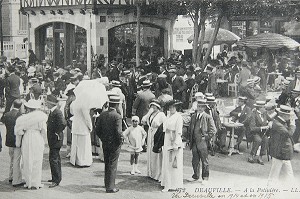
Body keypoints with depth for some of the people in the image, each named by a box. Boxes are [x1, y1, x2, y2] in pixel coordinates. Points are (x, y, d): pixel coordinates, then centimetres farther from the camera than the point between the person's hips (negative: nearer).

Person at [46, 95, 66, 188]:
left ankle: (56, 180, -3)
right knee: (56, 159, 18)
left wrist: (57, 133, -22)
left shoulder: (57, 112, -21)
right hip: (52, 140, 10)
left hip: (56, 140, -10)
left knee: (53, 159, -9)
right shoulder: (52, 112, 10)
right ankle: (57, 177, 29)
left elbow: (63, 123, -32)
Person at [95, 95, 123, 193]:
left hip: (105, 144, 6)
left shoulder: (102, 114, -1)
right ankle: (110, 187, 9)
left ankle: (107, 183, 34)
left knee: (107, 164, 20)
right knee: (112, 165, 4)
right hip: (114, 144, -6)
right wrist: (120, 141, -6)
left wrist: (103, 138, 14)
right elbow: (119, 132, -23)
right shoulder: (117, 116, -19)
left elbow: (97, 129, 3)